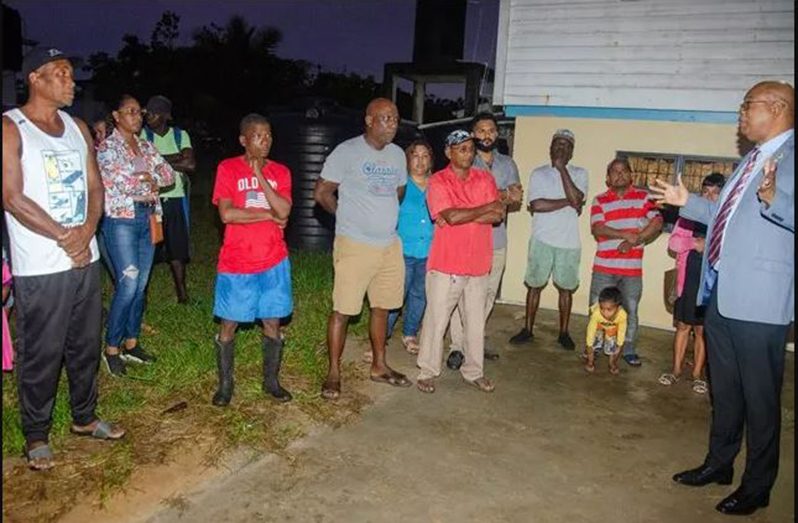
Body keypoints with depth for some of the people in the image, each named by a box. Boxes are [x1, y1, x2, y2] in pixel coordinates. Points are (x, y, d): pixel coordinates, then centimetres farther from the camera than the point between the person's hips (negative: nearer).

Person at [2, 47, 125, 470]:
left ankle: (84, 417, 32)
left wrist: (86, 231, -8)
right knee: (40, 355, 4)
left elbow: (95, 186, 9)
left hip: (85, 258, 6)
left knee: (86, 345, 15)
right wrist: (64, 236, -13)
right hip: (38, 268, -6)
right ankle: (36, 436, 21)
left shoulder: (78, 127, 11)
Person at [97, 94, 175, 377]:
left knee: (141, 285, 10)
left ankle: (131, 343, 22)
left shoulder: (146, 146, 13)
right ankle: (111, 348, 6)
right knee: (128, 286, -9)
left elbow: (169, 175, 7)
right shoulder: (107, 146, -6)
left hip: (147, 219, 7)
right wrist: (149, 180, -5)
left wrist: (149, 178, -11)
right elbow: (120, 182, -19)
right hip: (121, 221, -6)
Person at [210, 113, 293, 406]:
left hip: (273, 263, 2)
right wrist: (268, 215, -11)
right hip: (236, 263, -2)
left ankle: (271, 381, 26)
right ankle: (225, 384, 24)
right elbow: (226, 214, -16)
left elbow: (284, 211, -11)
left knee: (272, 323, 9)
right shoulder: (228, 169, -4)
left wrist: (260, 175, -13)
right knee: (228, 325, 7)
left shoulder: (280, 172, 4)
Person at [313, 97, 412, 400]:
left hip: (390, 244, 6)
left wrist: (385, 217, 12)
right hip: (354, 246, -6)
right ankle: (333, 373, 13)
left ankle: (379, 366, 29)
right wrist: (349, 216, 4)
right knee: (342, 310, -1)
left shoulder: (398, 154, 9)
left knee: (381, 307, 15)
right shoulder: (347, 151, -9)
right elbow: (322, 193, -6)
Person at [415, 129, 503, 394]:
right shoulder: (438, 181, -5)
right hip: (446, 264, -4)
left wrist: (462, 215, -15)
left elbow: (498, 216, -5)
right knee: (436, 320, 4)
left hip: (478, 264, 4)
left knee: (476, 322, 13)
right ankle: (428, 372, 18)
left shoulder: (485, 179, 7)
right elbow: (451, 216, -19)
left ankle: (473, 371, 27)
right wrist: (485, 208, -9)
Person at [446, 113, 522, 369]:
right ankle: (457, 346, 4)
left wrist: (513, 201, -15)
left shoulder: (507, 164, 11)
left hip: (497, 241, 5)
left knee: (488, 293, 13)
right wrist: (499, 196, -22)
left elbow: (514, 206, 10)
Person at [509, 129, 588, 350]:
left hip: (569, 242, 0)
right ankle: (528, 330, 18)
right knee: (534, 285, 7)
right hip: (542, 240, 0)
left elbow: (575, 200, -15)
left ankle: (564, 333, 22)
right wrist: (568, 202, -11)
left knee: (565, 288, 9)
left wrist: (561, 168, -13)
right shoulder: (539, 173, 4)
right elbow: (536, 205, -11)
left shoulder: (579, 174, 4)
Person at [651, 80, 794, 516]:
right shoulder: (753, 158, 18)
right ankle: (719, 463, 36)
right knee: (723, 388, 20)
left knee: (759, 396, 5)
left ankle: (757, 486, 21)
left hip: (759, 298, -9)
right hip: (721, 292, 9)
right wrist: (687, 202, 23)